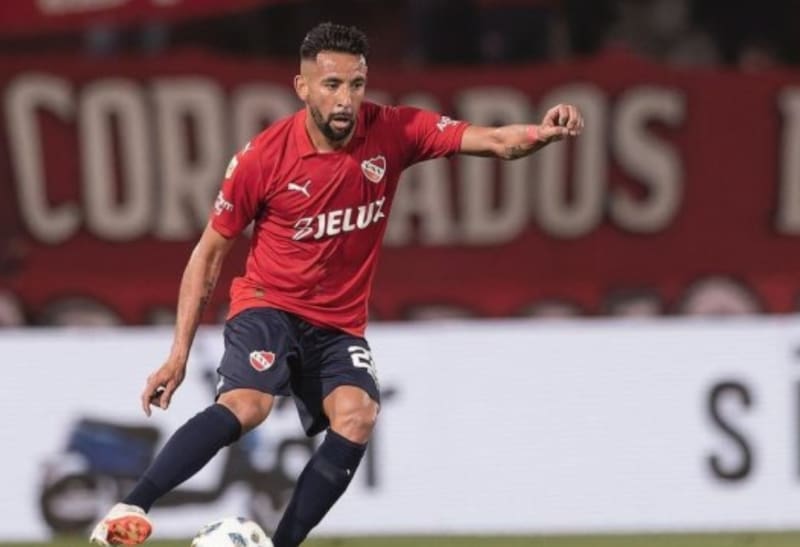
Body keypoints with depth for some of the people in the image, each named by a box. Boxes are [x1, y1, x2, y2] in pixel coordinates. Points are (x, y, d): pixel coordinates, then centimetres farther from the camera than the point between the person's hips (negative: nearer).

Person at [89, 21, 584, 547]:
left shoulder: (392, 133, -9)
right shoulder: (264, 157, -14)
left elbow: (494, 142, -14)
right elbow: (210, 252, -4)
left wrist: (542, 133, -38)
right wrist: (179, 354, -6)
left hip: (340, 325, 3)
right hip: (269, 306, -3)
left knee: (357, 416, -25)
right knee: (246, 405, -31)